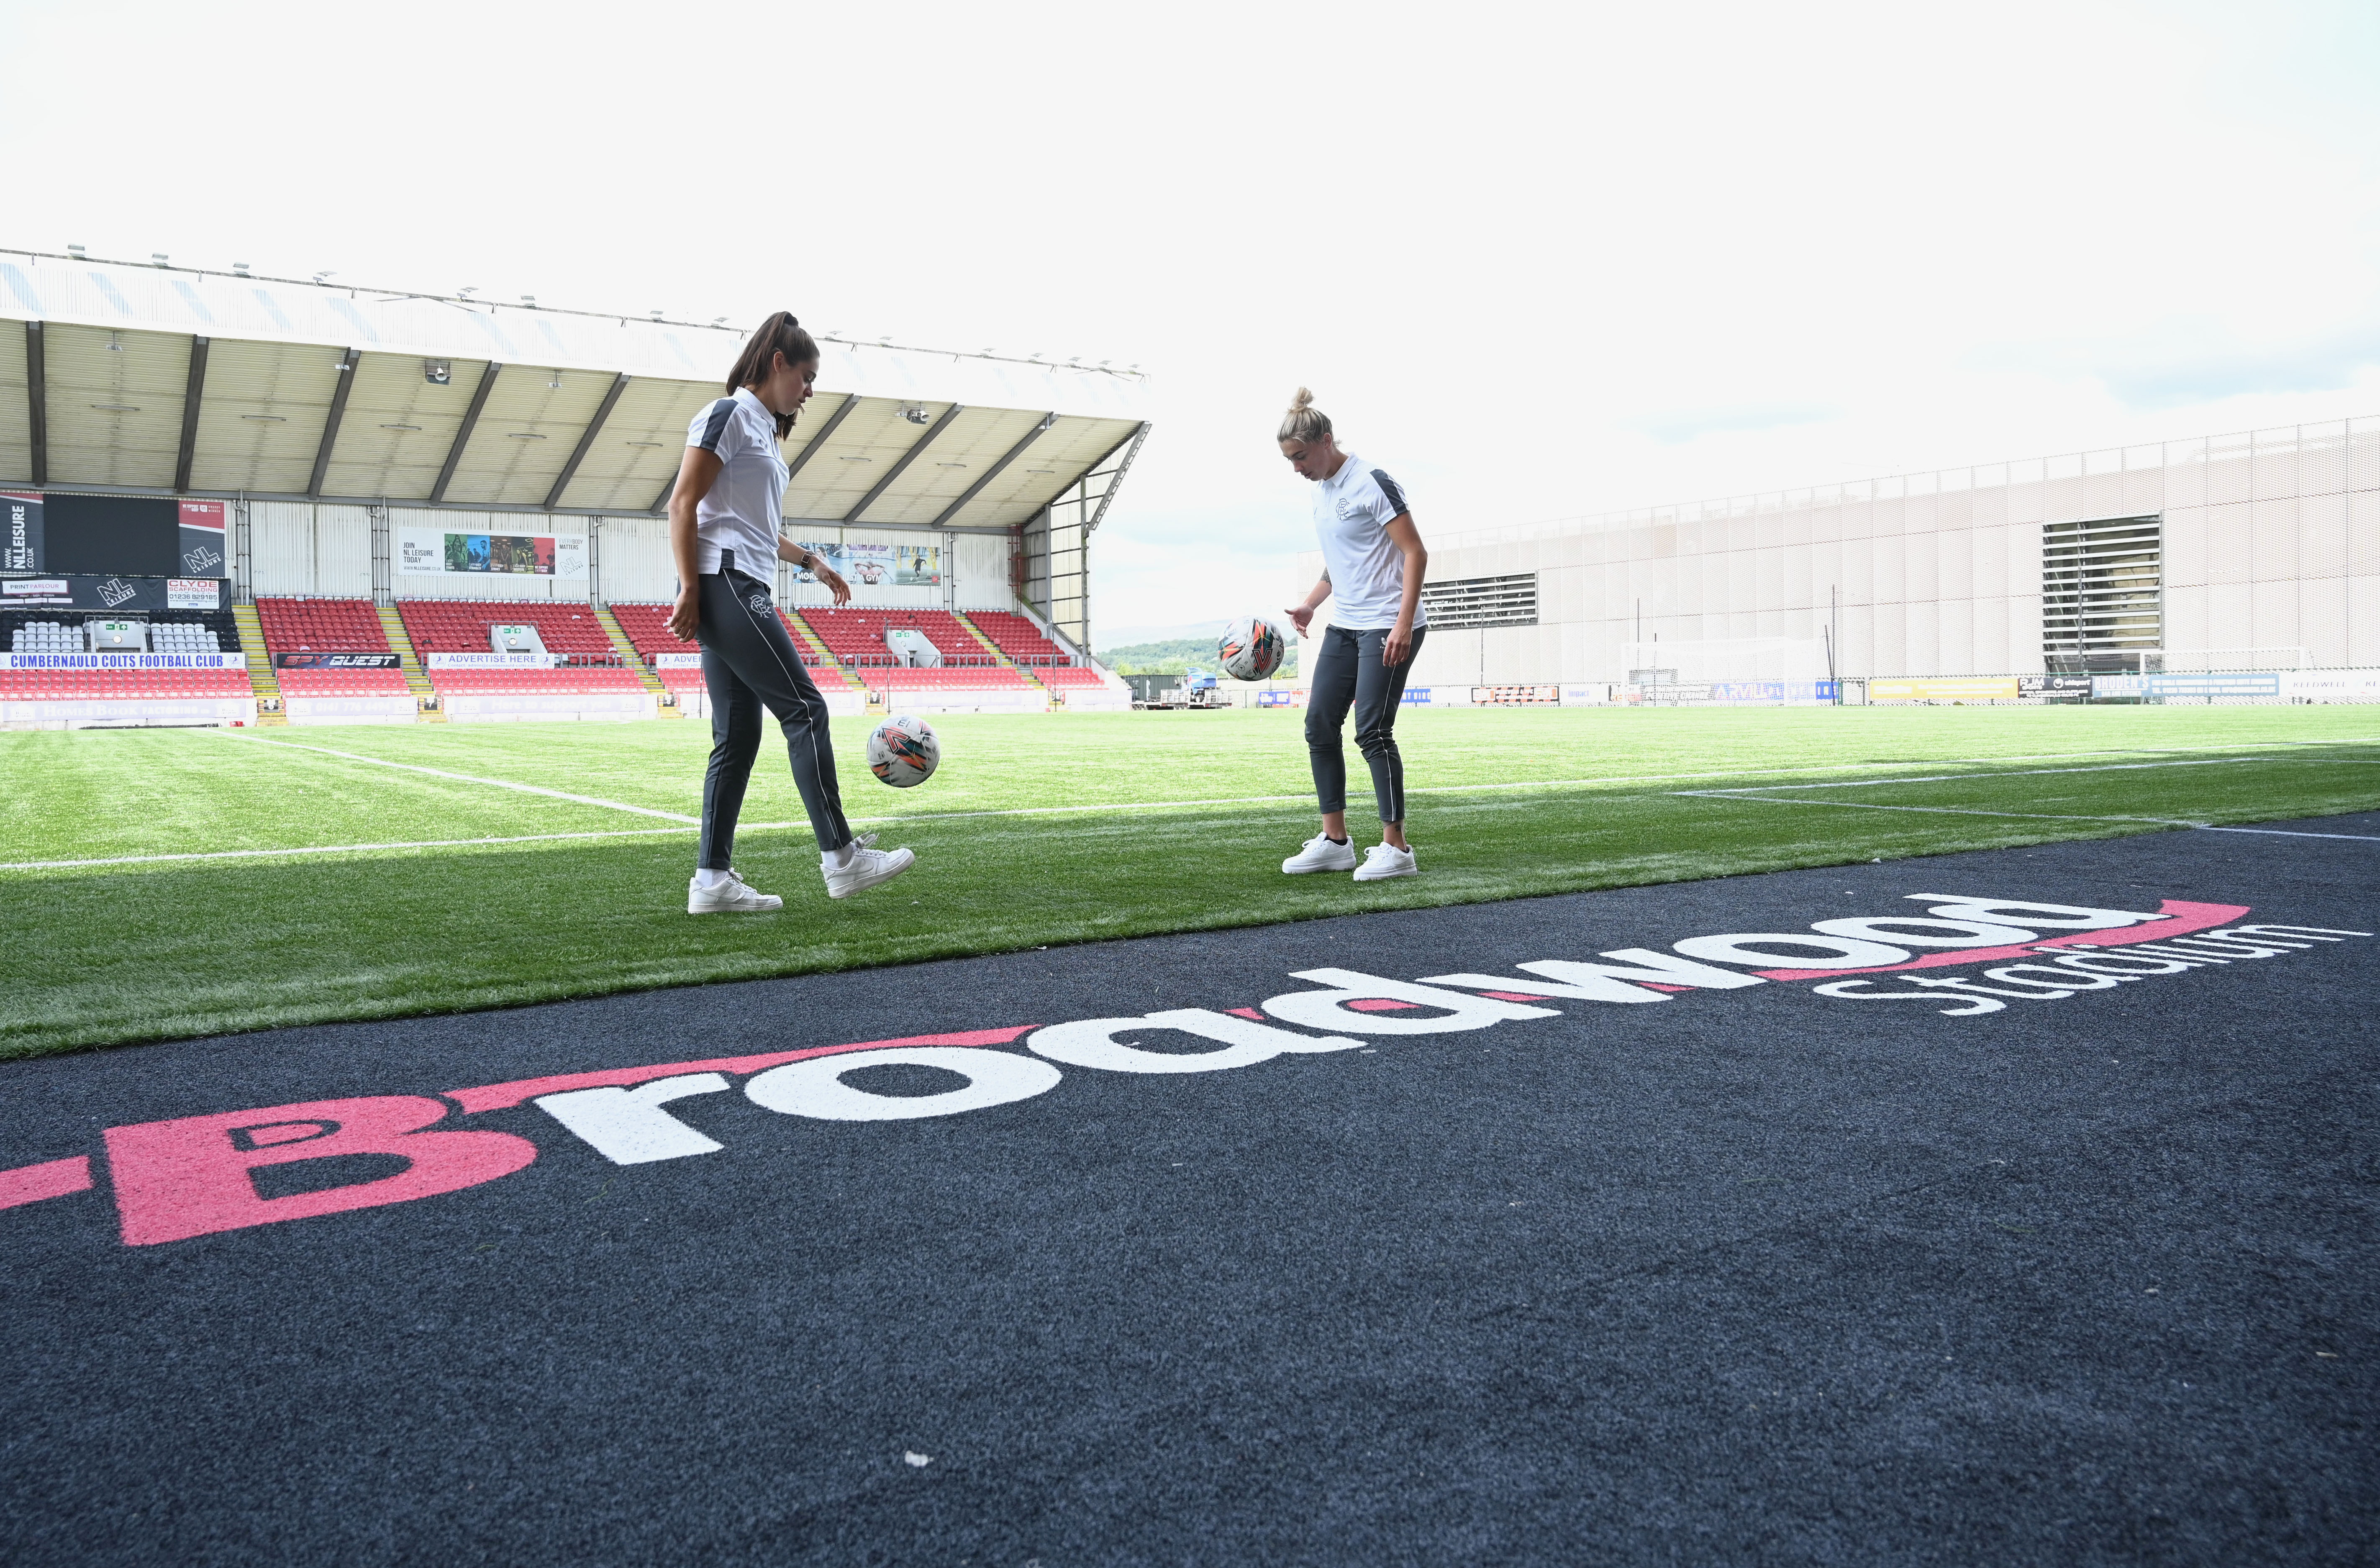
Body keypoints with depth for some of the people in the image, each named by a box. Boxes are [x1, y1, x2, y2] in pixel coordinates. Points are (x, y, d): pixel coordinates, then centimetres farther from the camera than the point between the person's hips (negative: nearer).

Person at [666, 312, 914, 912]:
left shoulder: (764, 430, 24)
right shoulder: (730, 414, -4)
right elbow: (683, 505, -11)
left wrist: (811, 561, 26)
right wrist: (690, 590, -16)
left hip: (743, 593, 10)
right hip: (725, 584, -10)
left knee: (738, 737, 5)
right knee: (804, 709, -12)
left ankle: (712, 881, 5)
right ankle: (841, 858, -11)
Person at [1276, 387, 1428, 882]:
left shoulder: (1372, 483, -13)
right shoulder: (1320, 491, 12)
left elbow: (1415, 554, -15)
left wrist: (1404, 624, -22)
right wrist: (1311, 604, 10)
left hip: (1389, 627, -9)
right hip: (1344, 627, 9)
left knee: (1372, 731, -11)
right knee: (1319, 725, 5)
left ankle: (1396, 848, -1)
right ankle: (1335, 841, 14)